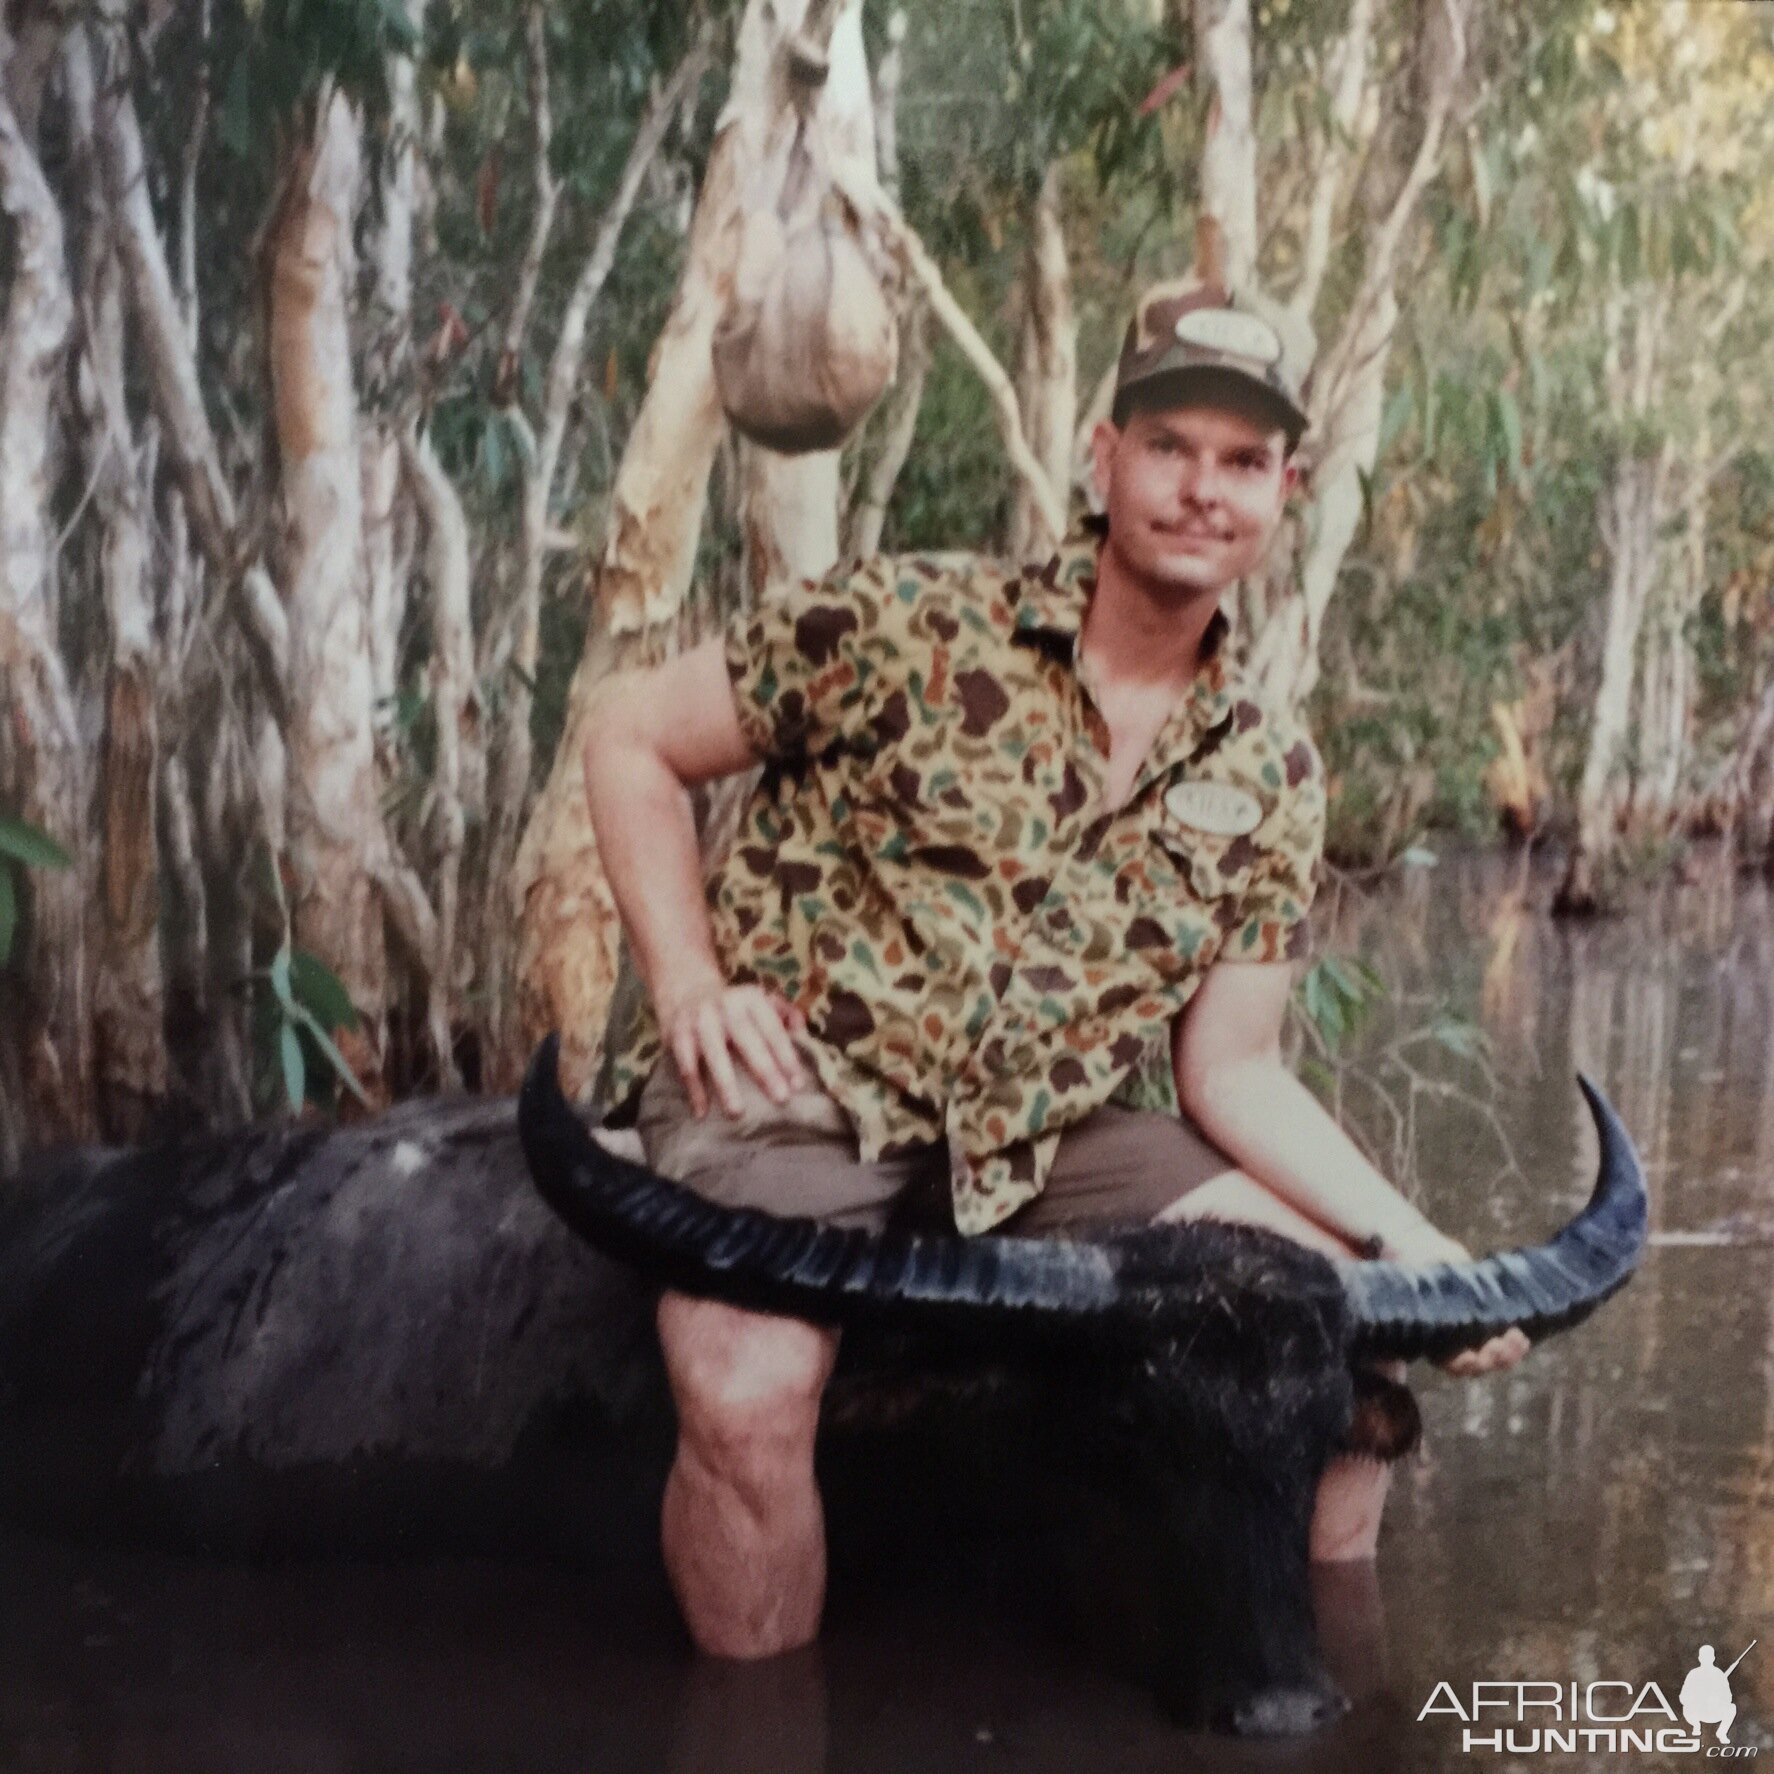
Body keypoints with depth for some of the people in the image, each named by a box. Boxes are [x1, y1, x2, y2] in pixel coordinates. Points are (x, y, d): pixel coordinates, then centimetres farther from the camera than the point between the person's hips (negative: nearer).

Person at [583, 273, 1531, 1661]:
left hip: (1047, 1141, 5)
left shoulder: (1271, 776, 5)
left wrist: (1408, 1240, -8)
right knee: (752, 1394, -33)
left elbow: (1232, 1071, 6)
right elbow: (631, 739, -1)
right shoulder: (912, 624, -9)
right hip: (792, 1091, -4)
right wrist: (691, 990, -12)